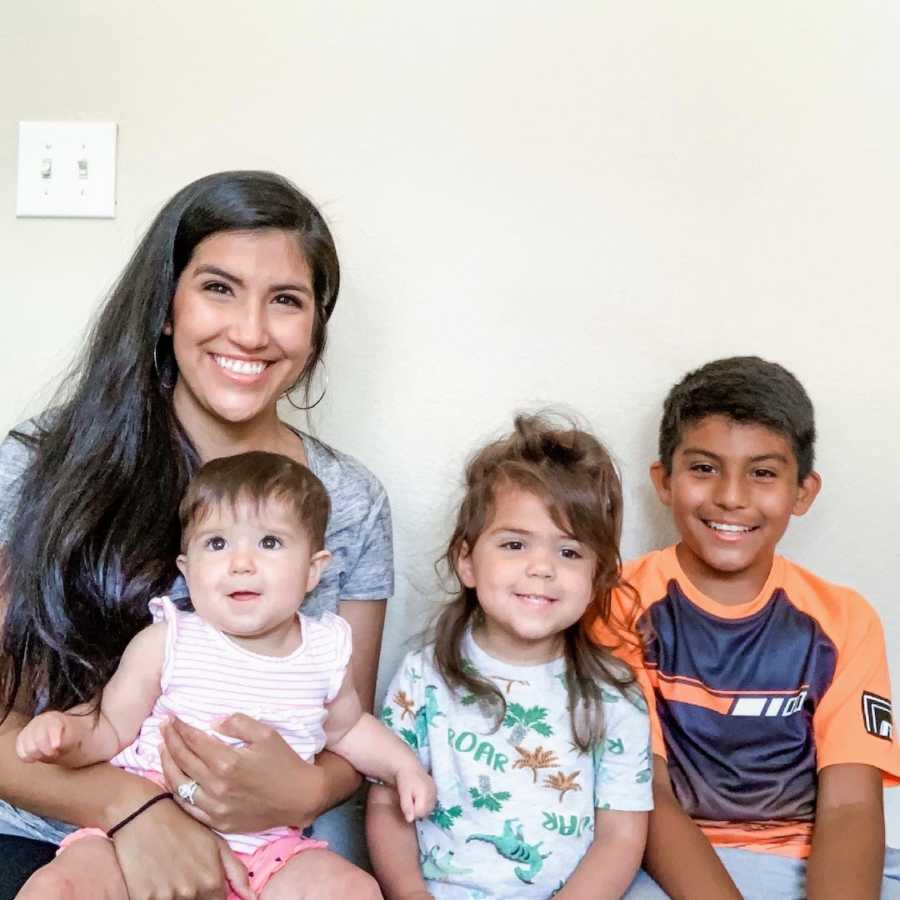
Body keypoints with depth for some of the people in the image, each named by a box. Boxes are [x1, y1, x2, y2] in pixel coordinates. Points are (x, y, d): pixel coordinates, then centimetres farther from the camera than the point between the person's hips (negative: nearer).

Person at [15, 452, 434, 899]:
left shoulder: (325, 651, 2)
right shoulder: (165, 644, -7)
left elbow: (346, 727, 21)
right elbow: (111, 727, -1)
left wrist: (403, 764, 11)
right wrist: (68, 731, -21)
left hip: (266, 846, 3)